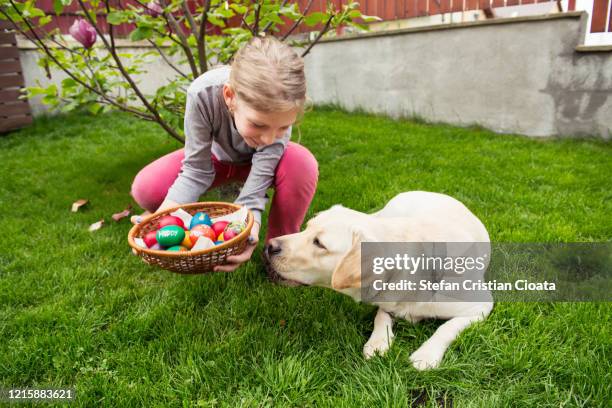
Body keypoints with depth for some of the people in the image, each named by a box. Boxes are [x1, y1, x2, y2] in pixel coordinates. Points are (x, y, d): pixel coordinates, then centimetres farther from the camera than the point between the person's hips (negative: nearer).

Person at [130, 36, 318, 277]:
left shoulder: (280, 107, -37)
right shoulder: (202, 93, -38)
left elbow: (260, 177, -34)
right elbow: (196, 171, -29)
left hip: (259, 161, 0)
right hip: (217, 155, 1)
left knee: (303, 165, -34)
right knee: (146, 187, -24)